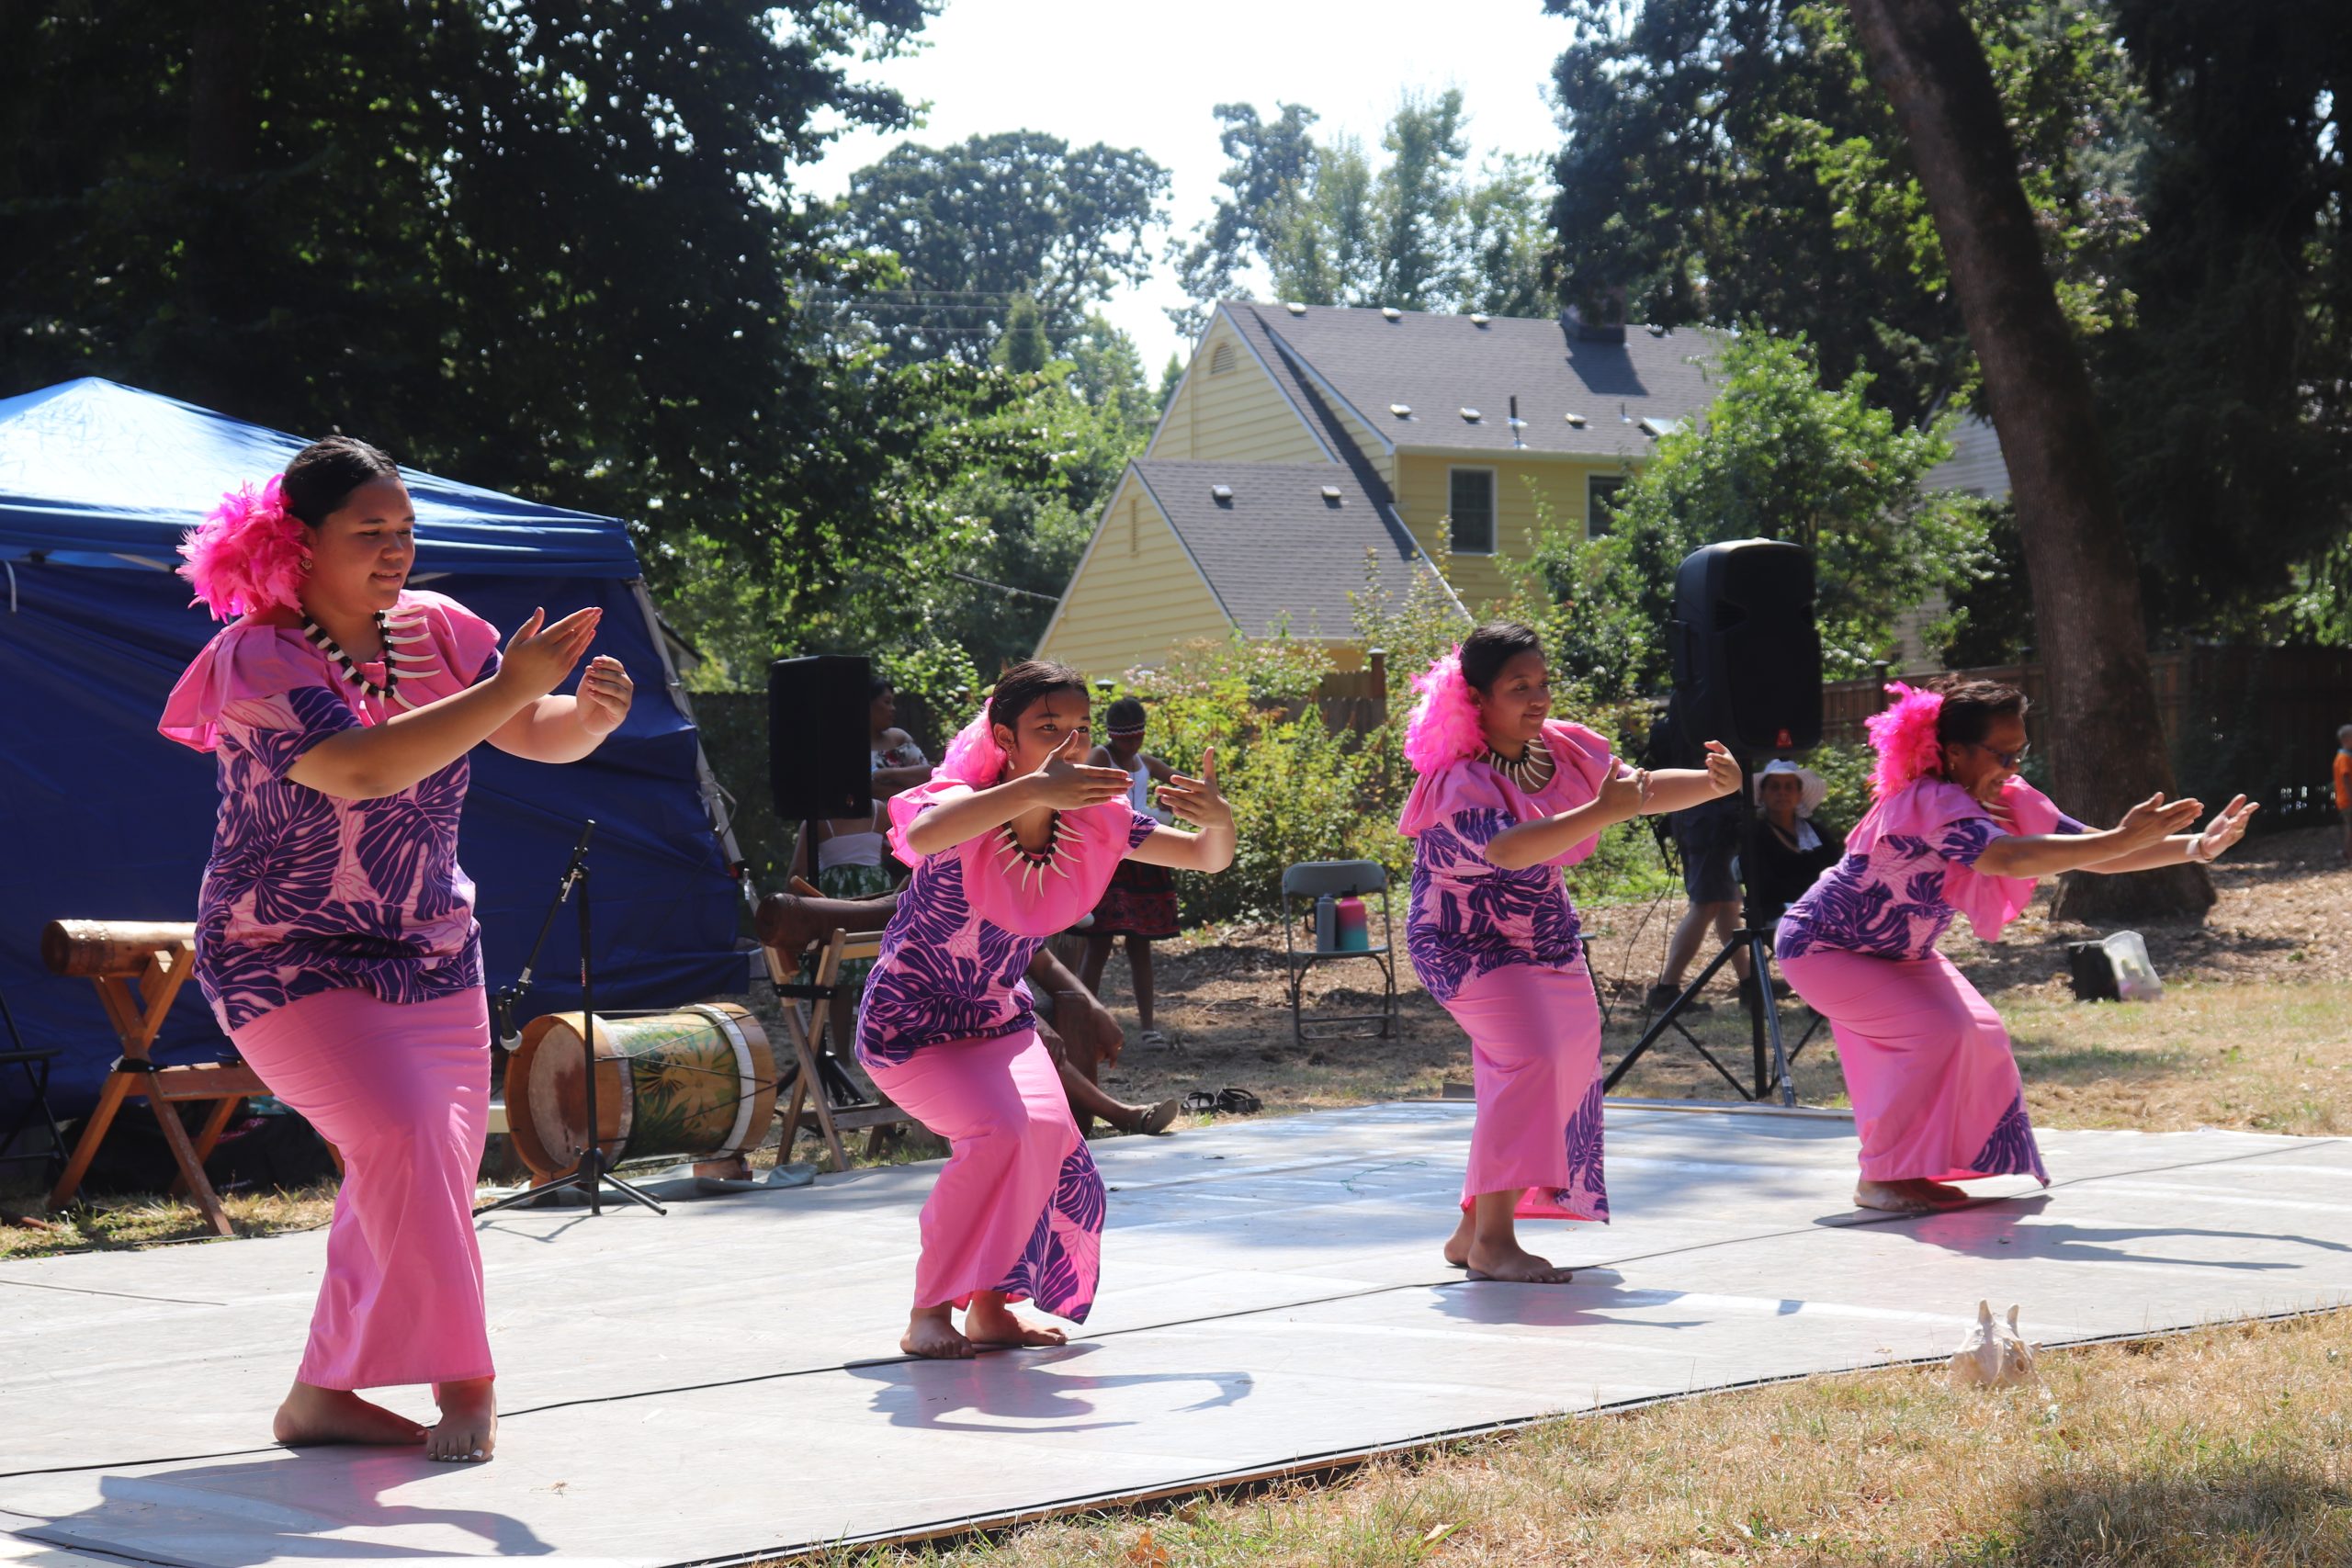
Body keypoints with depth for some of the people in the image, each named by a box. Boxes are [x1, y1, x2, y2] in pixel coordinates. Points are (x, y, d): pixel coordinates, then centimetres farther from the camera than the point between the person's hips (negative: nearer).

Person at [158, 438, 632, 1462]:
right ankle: (462, 1384, -12)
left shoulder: (436, 630, 0)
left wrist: (592, 711, -22)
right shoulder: (256, 659, -19)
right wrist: (509, 688, -37)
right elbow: (362, 769, -34)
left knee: (429, 1178, 2)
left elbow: (542, 737, 2)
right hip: (290, 962, -6)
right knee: (402, 1136, -22)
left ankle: (324, 1395, 15)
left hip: (430, 956, 7)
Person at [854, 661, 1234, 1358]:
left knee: (1047, 1134, -18)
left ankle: (990, 1306, 5)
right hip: (910, 1021, -6)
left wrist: (1220, 819, -28)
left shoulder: (1094, 818, -10)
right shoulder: (971, 802, -27)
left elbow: (1206, 859, -2)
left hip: (998, 1018, 6)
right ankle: (929, 1315, -13)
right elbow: (923, 835, -52)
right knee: (999, 1131, -28)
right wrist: (1035, 789, -62)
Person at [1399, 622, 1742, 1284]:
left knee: (1565, 1077, 12)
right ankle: (1492, 1241, -24)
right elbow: (1508, 847, -45)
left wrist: (1714, 783, -11)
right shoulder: (1459, 779, -26)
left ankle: (1476, 1229, 27)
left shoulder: (1563, 749, -3)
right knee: (1530, 1060, -26)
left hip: (1547, 941, 8)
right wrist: (1604, 810, -50)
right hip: (1468, 947, -8)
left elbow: (1642, 789, 8)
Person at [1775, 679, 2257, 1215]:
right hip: (1819, 948, -9)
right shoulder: (1931, 804, -34)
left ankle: (1914, 1168, 15)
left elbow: (2093, 853, -9)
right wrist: (2123, 840, -52)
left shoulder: (2008, 802, -7)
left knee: (1979, 1037, 2)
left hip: (1894, 952, 9)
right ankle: (1879, 1180, -11)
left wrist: (2197, 846, -21)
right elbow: (2010, 858, -50)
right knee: (1938, 1032, -22)